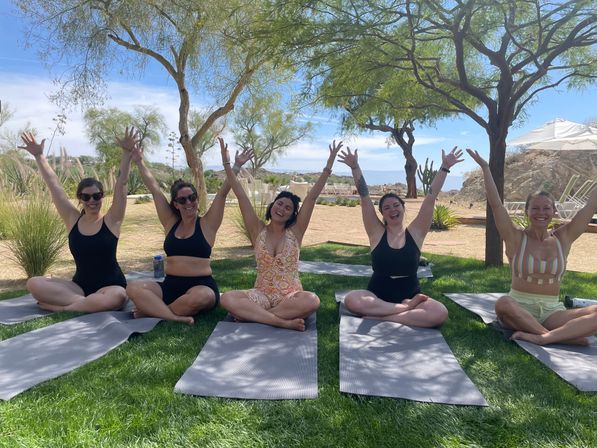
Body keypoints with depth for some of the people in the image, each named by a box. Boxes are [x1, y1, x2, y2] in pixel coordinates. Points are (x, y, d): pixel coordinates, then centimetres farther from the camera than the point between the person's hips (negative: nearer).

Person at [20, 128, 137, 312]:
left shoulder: (111, 220, -6)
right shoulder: (73, 219, 3)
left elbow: (121, 184, -16)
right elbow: (54, 185, 3)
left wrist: (127, 152, -25)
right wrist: (39, 156, 1)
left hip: (111, 286, -3)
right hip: (80, 286, 4)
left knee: (116, 297, -39)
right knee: (34, 284, -16)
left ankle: (61, 306, -19)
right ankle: (88, 302, -20)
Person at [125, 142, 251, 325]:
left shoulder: (206, 224, 1)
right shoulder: (170, 223, 11)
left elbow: (223, 192, -5)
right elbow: (154, 188, 13)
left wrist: (236, 166, -10)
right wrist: (139, 162, 17)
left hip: (200, 285, -3)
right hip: (170, 286, 4)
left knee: (202, 297, -39)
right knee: (133, 288, -20)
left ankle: (152, 309, -18)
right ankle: (177, 317, -29)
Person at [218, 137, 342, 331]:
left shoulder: (295, 232, 1)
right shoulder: (258, 231, 3)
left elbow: (312, 196, -5)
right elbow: (241, 195, -2)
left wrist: (329, 164, -8)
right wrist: (226, 163, -5)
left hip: (290, 297, 0)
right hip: (262, 295, 1)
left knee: (312, 301, -35)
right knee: (227, 299, -27)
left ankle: (251, 314, -22)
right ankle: (283, 321, -29)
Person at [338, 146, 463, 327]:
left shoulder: (415, 232, 2)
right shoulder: (377, 233, 0)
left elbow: (430, 198, -5)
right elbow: (365, 198, -7)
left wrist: (444, 168, -10)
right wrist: (355, 167, -14)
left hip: (410, 295, 1)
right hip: (378, 297, -1)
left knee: (440, 313, -29)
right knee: (351, 300, -32)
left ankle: (380, 317, -22)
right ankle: (407, 307, -19)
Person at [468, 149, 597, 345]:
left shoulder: (563, 238, 8)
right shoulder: (516, 238, -1)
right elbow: (496, 204, -11)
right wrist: (485, 168, -13)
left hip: (553, 312, 3)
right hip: (519, 308, -2)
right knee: (503, 303, -38)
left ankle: (542, 337, -35)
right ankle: (566, 335, -28)